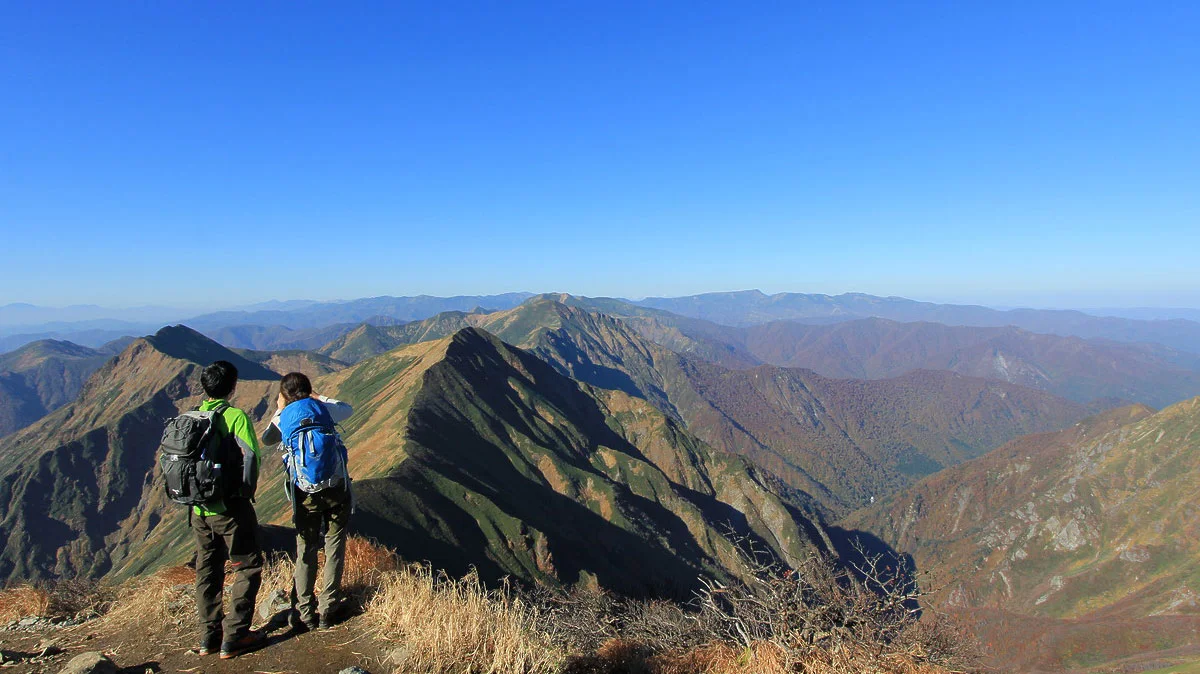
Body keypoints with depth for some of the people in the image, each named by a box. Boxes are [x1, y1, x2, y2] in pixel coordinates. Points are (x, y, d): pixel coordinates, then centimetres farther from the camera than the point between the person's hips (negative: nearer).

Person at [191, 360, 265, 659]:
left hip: (199, 509, 6)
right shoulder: (235, 416, -14)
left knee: (207, 571, 17)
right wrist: (245, 493, -9)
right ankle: (234, 638, 7)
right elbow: (249, 456, -23)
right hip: (229, 508, -6)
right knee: (248, 568, 6)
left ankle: (209, 637, 26)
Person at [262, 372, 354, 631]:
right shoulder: (323, 408, 1)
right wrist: (319, 397, 32)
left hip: (305, 494, 0)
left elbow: (267, 439, 23)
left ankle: (304, 612, 15)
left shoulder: (283, 418, 2)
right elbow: (348, 409, 23)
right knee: (334, 547, 10)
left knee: (305, 551, 13)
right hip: (336, 488, 0)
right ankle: (327, 610, 14)